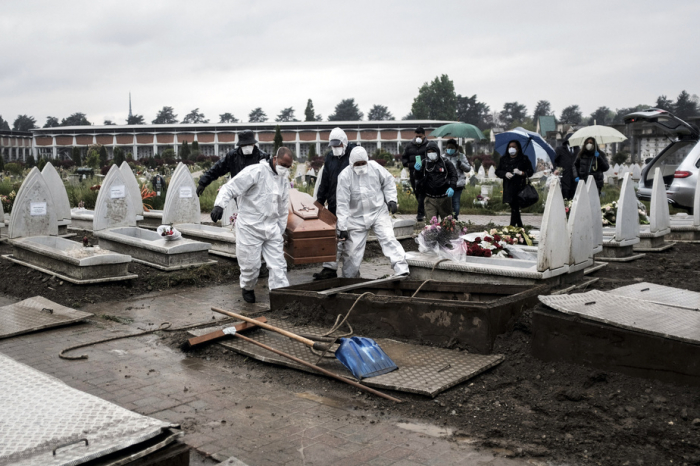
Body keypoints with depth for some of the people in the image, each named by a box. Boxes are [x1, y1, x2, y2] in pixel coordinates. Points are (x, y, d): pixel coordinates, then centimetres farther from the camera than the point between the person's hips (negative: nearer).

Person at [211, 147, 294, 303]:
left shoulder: (284, 180, 12)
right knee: (251, 265, 4)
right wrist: (219, 205, -33)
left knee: (278, 265, 0)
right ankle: (248, 288, 33)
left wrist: (280, 231, 21)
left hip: (271, 228, 6)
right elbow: (230, 188, -17)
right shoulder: (256, 171, -12)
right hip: (250, 227, -6)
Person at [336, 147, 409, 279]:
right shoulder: (345, 176, -15)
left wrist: (391, 199, -4)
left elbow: (388, 182, 9)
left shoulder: (375, 167, -9)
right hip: (357, 218, -1)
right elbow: (342, 203, -15)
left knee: (389, 240, -17)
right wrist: (342, 228, -16)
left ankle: (402, 271, -20)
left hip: (379, 212, 1)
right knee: (353, 251, 5)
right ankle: (349, 278, 25)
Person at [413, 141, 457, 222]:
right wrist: (417, 171, -15)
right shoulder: (423, 163, 4)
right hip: (430, 198, 0)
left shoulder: (445, 162, 0)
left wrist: (452, 187, -12)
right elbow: (418, 179, 5)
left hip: (444, 197, 0)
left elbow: (454, 174, 3)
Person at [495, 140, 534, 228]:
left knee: (515, 207, -10)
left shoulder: (524, 159, 3)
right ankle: (520, 226, 18)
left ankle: (512, 227, -7)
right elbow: (498, 171, 12)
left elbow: (530, 171, 2)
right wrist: (505, 174, -8)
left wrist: (521, 173, -16)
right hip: (508, 187, 3)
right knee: (514, 207, 6)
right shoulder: (504, 159, 12)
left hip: (519, 187, -3)